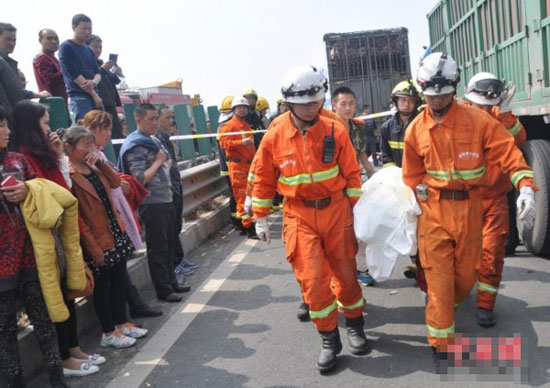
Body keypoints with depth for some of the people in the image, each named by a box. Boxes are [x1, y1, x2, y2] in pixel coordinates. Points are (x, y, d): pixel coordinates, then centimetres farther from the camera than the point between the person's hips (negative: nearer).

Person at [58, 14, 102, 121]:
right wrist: (94, 94, -9)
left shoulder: (89, 50, 19)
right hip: (79, 96, -7)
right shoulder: (66, 47, -1)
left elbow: (98, 73, 14)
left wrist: (94, 82, -12)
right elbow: (73, 74, -9)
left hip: (94, 96, 7)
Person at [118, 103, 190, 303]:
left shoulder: (155, 141, 13)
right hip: (151, 203, -9)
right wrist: (158, 162, -15)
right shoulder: (135, 146, -13)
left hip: (166, 200, 9)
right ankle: (163, 290, 11)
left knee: (169, 245, 16)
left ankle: (171, 283, 28)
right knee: (158, 248, 1)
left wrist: (166, 164, 8)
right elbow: (140, 179, -20)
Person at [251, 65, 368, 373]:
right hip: (299, 216, 0)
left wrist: (356, 212, 4)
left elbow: (351, 174, 2)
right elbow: (263, 180, 3)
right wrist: (260, 218, 6)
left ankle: (355, 324, 36)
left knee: (345, 272, 12)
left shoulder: (335, 130, -6)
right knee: (312, 278, -2)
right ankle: (329, 338, 16)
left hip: (336, 210, 1)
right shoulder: (275, 137, -7)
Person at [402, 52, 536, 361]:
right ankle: (441, 344, 14)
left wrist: (526, 187, -26)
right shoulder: (416, 130, 0)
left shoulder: (478, 120, -7)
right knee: (439, 277, 0)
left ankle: (447, 306, 47)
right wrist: (413, 208, 7)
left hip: (469, 208, 0)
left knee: (467, 273, 14)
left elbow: (508, 153, -12)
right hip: (434, 209, 0)